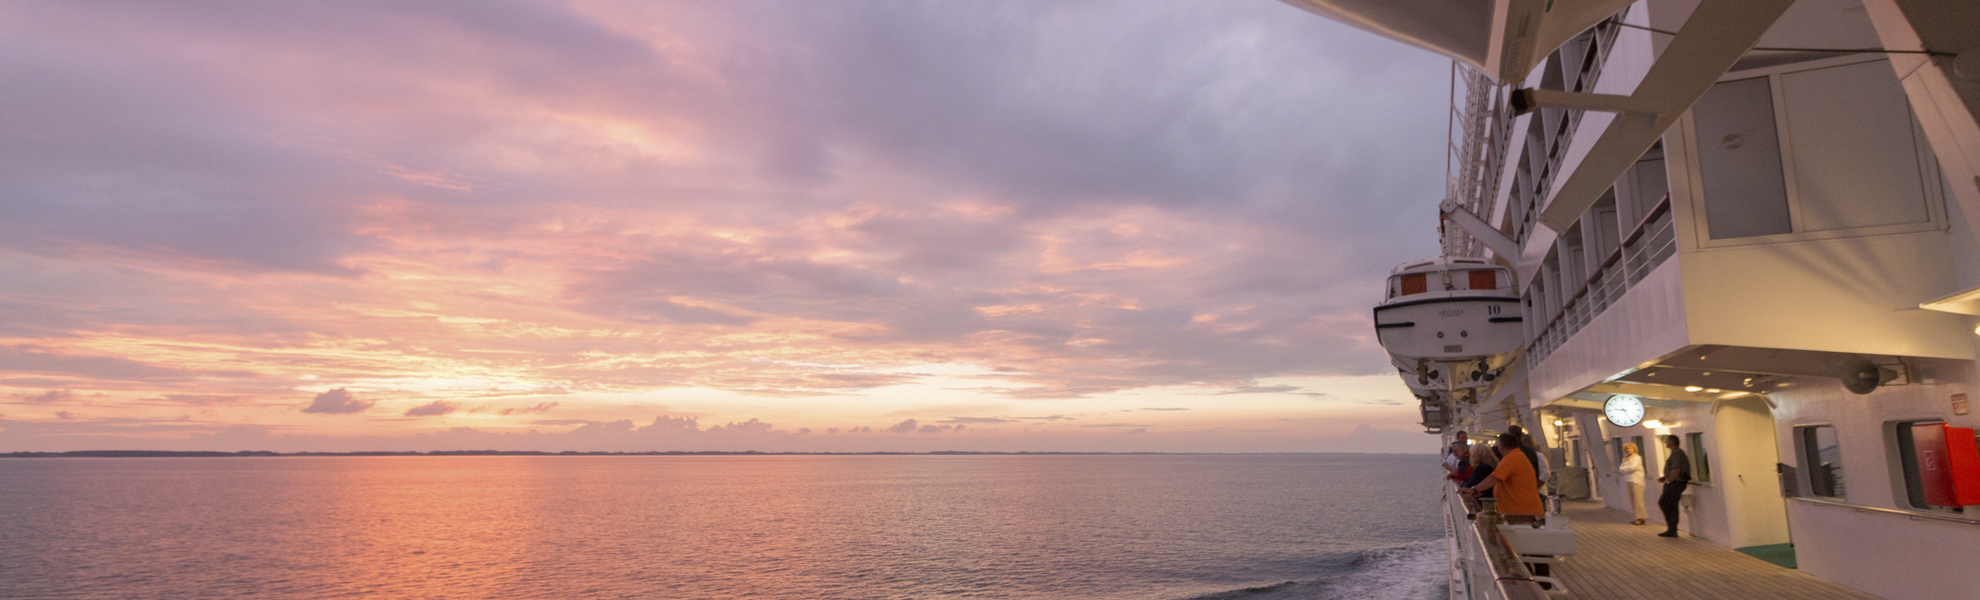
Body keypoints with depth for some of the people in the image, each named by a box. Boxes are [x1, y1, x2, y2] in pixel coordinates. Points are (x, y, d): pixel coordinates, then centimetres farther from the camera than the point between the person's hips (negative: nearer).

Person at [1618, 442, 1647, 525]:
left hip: (1636, 481, -7)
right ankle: (1639, 517, 12)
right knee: (1632, 500, 7)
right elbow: (1621, 468, 9)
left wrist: (1624, 468, -2)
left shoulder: (1637, 458, -3)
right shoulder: (1625, 459, 18)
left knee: (1638, 500, -9)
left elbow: (1633, 467, -15)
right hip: (1629, 481, 7)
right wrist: (1628, 469, -8)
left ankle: (1641, 518, -5)